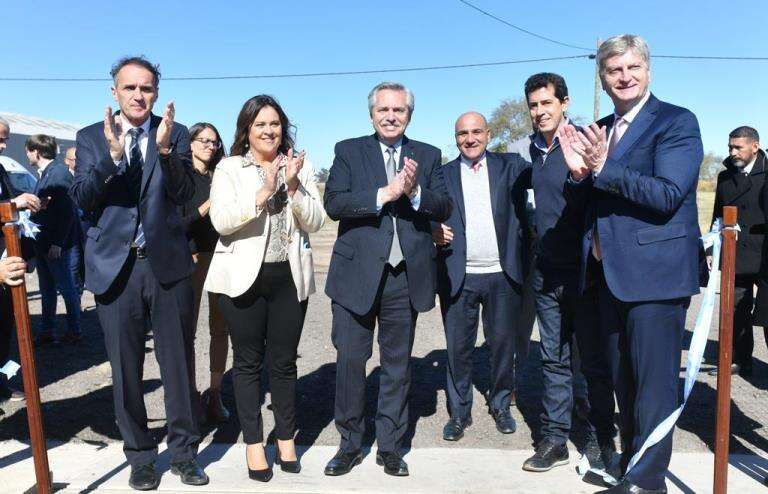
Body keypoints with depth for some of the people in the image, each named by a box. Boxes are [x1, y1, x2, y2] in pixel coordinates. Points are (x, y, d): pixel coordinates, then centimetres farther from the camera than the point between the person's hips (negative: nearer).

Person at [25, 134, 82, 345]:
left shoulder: (59, 172, -15)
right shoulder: (45, 174, 13)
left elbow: (66, 211, -21)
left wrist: (57, 243, -22)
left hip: (56, 245, -9)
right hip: (43, 243, 9)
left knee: (66, 288, 2)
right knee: (47, 290, 14)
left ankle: (74, 331, 13)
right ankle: (46, 332, 23)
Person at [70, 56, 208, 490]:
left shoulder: (176, 134, 4)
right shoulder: (91, 137, 6)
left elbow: (183, 193, -8)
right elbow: (82, 198, -6)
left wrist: (164, 149, -22)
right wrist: (112, 156, -20)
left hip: (168, 264, 0)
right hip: (116, 267, 1)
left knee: (179, 364, 7)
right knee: (126, 369, 9)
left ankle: (184, 452, 23)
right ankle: (140, 456, 27)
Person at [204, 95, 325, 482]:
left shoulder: (300, 167, 8)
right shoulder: (229, 168, 2)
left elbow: (315, 222, 0)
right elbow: (221, 221, -12)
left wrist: (293, 186, -14)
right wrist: (264, 192, -21)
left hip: (289, 277, 2)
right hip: (244, 277, -1)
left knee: (284, 362, 10)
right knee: (248, 363, 8)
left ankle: (286, 439, 26)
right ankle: (254, 443, 21)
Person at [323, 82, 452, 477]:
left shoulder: (428, 156, 11)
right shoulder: (348, 151, 5)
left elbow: (444, 208, 2)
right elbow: (333, 203, -8)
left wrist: (414, 192, -17)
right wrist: (384, 194, -18)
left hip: (406, 276, 2)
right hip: (357, 274, -1)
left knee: (397, 364, 11)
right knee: (350, 359, 4)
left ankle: (389, 446, 26)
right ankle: (350, 443, 23)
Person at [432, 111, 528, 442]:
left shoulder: (510, 166, 7)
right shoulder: (443, 174, 8)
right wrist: (433, 231, -12)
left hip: (503, 275, 0)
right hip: (458, 276, 0)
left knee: (504, 343, 10)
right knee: (458, 348, 7)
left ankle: (500, 405, 30)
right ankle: (459, 412, 23)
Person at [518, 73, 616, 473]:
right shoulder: (535, 151, 10)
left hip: (583, 271, -6)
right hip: (547, 273, 6)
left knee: (595, 361, 6)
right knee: (553, 359, 12)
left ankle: (604, 442, 21)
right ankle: (554, 440, 22)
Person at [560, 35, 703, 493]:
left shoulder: (677, 122, -5)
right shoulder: (599, 131, 14)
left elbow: (668, 195, -18)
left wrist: (604, 168, -21)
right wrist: (580, 171, -7)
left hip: (655, 272, -7)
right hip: (609, 272, 7)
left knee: (654, 382, -1)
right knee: (624, 380, 17)